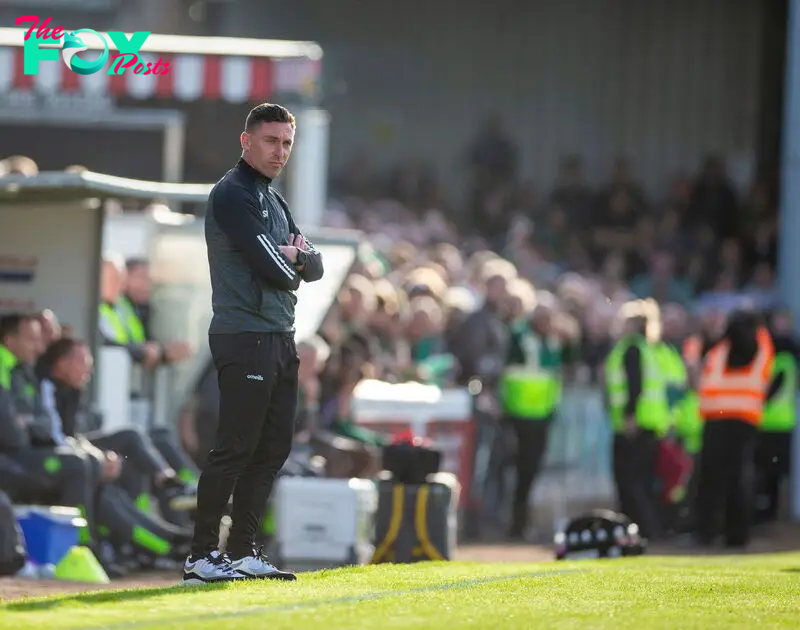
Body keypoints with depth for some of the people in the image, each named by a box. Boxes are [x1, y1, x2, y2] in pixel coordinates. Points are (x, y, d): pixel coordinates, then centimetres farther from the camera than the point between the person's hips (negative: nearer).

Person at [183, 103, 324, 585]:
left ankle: (242, 551, 15)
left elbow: (314, 268, 13)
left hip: (281, 338, 9)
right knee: (235, 449, -10)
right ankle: (202, 557, -8)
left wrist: (295, 255, -7)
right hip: (245, 340, -9)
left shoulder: (275, 201, 20)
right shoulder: (233, 195, -10)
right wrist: (291, 264, 2)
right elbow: (273, 269, -19)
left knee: (274, 447, 9)